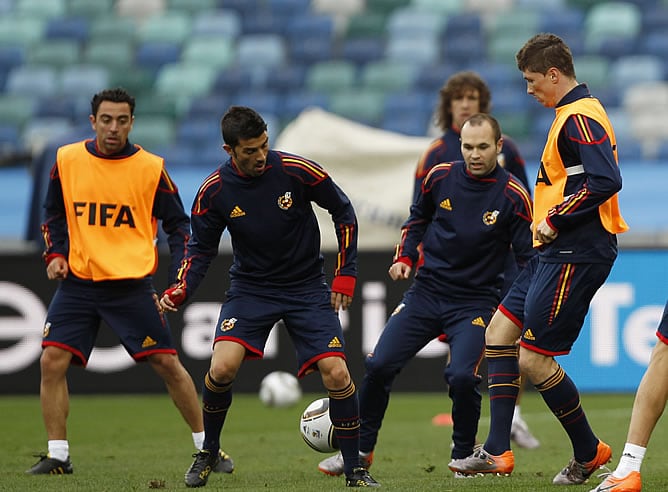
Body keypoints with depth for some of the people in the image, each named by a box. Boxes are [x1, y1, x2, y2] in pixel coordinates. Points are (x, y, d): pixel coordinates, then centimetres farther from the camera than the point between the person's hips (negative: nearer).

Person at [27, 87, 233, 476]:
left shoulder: (151, 168, -3)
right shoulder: (67, 160, 2)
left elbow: (178, 224, 5)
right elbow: (54, 214, 17)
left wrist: (178, 281, -4)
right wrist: (56, 253, 0)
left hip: (132, 286, -2)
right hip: (78, 283, 2)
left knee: (168, 364, -3)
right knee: (52, 361, -9)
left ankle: (206, 447, 11)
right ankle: (57, 455, 1)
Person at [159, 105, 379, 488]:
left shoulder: (297, 171, -16)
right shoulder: (214, 191, -12)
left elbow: (344, 213, -1)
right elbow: (201, 248, 2)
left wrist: (346, 275, -3)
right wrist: (180, 292, -16)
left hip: (307, 287, -1)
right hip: (250, 288, 1)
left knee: (336, 373, -15)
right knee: (223, 368, -20)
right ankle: (209, 454, 6)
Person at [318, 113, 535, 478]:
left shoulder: (513, 196, -11)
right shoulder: (440, 177, -2)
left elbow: (528, 257, -5)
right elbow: (418, 217, 18)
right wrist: (404, 257, 5)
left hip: (476, 301, -3)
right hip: (427, 291, 4)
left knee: (462, 376, -24)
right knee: (379, 365, -5)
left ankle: (464, 456, 2)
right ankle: (361, 448, 15)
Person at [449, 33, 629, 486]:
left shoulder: (579, 118, -16)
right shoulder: (577, 113, 17)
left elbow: (606, 180, -27)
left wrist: (555, 220, -19)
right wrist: (550, 225, 12)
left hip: (574, 256, -11)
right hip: (556, 252, 11)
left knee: (533, 358, -7)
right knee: (499, 331, 9)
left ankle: (588, 451, 9)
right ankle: (497, 452, 7)